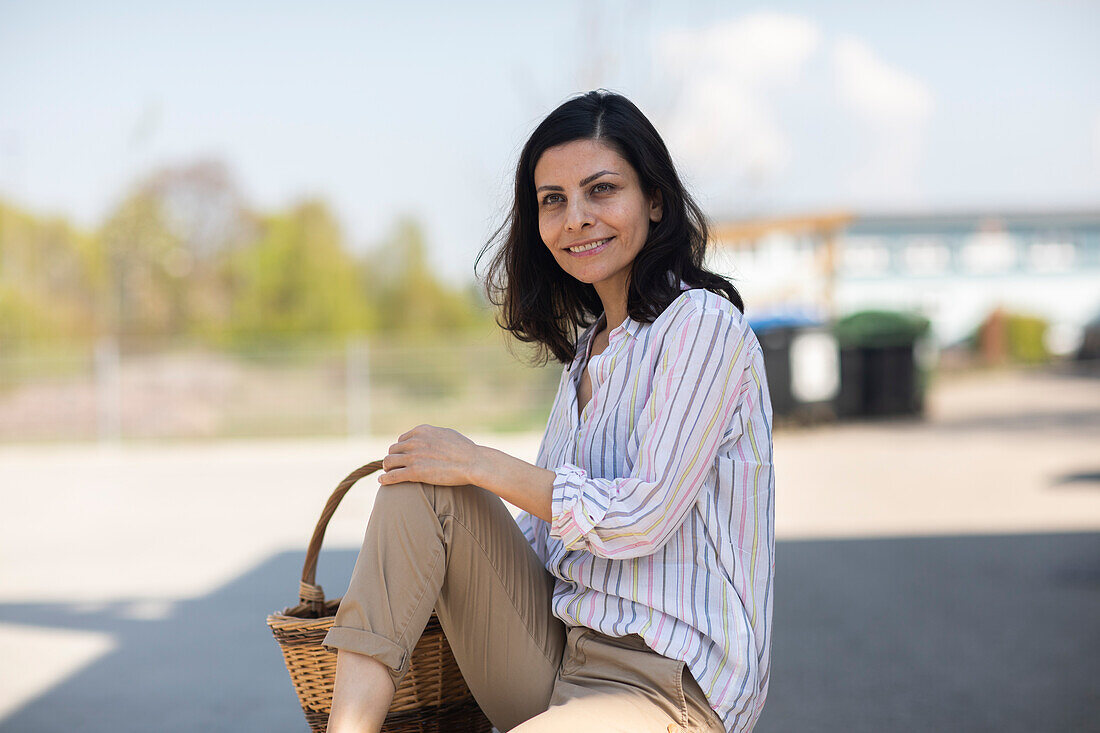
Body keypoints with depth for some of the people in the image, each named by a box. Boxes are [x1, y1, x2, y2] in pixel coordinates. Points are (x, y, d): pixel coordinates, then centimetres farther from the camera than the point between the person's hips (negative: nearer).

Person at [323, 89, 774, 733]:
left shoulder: (703, 323, -9)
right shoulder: (589, 347, 18)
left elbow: (642, 516, -17)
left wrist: (480, 464, -10)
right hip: (555, 661, 8)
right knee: (420, 486, -11)